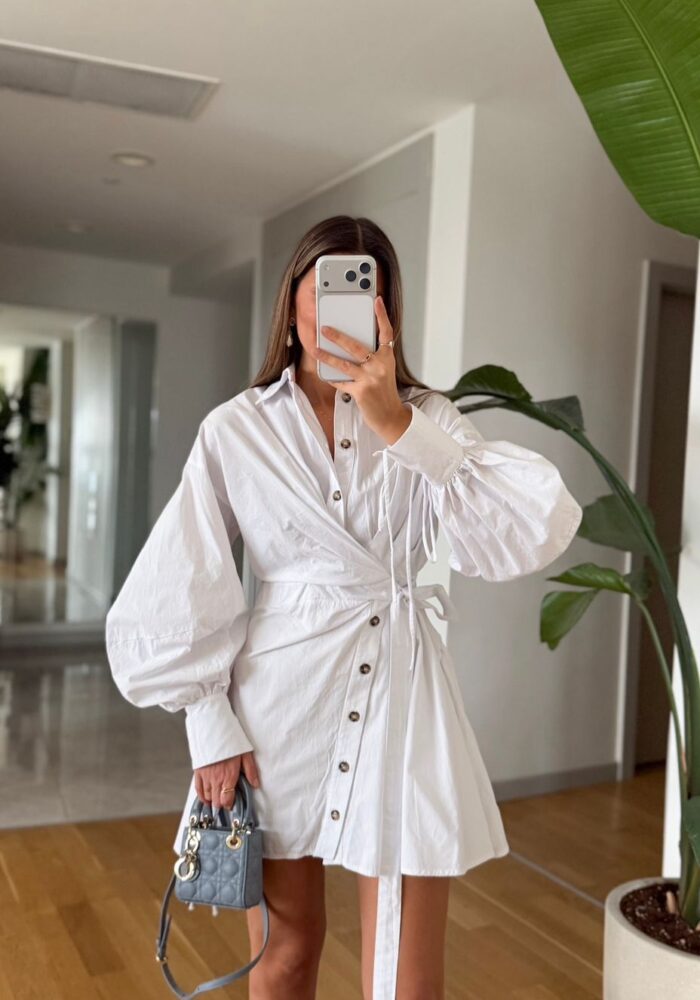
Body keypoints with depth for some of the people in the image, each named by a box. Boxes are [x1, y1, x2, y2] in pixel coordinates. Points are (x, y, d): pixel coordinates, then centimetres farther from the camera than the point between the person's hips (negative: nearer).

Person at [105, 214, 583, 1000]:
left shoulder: (425, 416, 3)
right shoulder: (235, 429, 1)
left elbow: (537, 531, -14)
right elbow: (182, 595, 3)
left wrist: (397, 424, -21)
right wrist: (213, 729, -2)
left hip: (400, 695, 1)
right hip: (280, 698, 0)